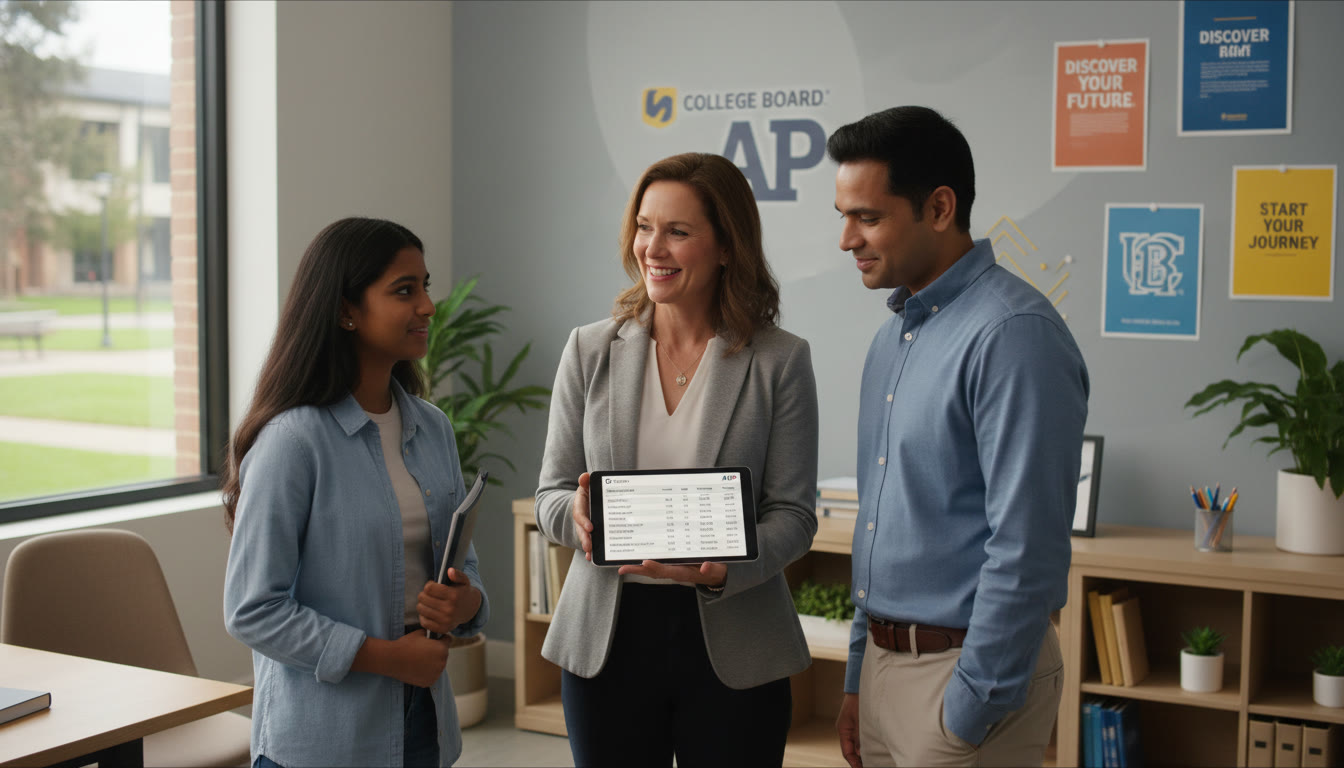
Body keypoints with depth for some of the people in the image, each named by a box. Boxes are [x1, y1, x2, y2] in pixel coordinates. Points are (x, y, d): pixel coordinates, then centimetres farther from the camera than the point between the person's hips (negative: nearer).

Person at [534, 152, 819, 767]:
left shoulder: (780, 361, -3)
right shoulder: (589, 351, 4)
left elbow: (793, 514, -4)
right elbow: (550, 495, 7)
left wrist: (724, 569, -22)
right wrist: (577, 513, -16)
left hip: (732, 647, -2)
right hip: (605, 640, 2)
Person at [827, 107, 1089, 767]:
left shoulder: (1014, 334, -18)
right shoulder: (894, 335, 11)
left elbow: (1027, 551, -21)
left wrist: (970, 713, -18)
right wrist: (858, 680, 16)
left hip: (966, 669, -8)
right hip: (886, 661, 8)